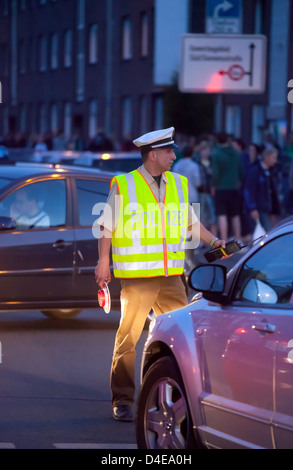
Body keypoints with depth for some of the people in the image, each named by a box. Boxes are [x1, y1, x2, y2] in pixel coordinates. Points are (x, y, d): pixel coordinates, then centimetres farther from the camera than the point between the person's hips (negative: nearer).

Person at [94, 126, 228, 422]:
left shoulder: (179, 184, 12)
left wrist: (213, 241, 13)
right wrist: (103, 263, -1)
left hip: (171, 277, 5)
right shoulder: (123, 186, -2)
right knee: (127, 339, -2)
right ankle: (122, 401, 5)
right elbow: (107, 227, 3)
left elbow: (190, 222, 23)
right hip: (136, 278, -5)